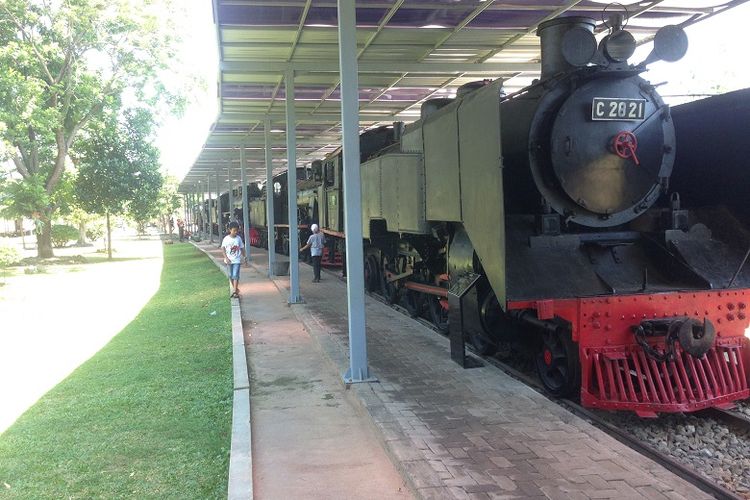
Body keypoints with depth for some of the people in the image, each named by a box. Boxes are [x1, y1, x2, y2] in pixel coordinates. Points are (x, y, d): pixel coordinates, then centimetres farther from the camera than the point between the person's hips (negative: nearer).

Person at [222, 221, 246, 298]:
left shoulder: (238, 238, 0)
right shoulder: (226, 239, -5)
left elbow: (242, 248, 9)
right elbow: (223, 248, -6)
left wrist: (244, 257, 10)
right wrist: (226, 258, -15)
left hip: (237, 260, -1)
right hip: (229, 260, 1)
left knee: (235, 275, -10)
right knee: (231, 276, 10)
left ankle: (235, 291, -12)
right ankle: (235, 289, 27)